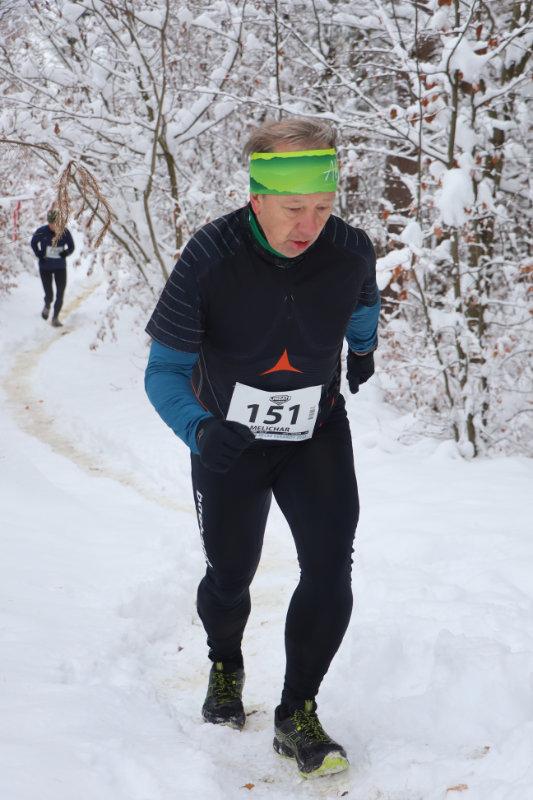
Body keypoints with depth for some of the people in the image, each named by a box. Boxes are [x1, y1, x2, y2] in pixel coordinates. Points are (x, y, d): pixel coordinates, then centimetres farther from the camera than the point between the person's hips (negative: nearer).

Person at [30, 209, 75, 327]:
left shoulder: (65, 232, -11)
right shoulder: (41, 231, -12)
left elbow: (71, 247, 3)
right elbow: (33, 243, 7)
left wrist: (65, 253, -17)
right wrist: (39, 255, -6)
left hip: (60, 267, 1)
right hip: (45, 267, -1)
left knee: (60, 295, 1)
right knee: (49, 294, -1)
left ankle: (55, 317, 19)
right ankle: (47, 305, 35)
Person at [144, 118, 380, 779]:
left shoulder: (350, 252, -20)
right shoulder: (211, 256, -28)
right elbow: (165, 371, -23)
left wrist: (363, 349, 27)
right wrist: (199, 429, -43)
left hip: (317, 433, 1)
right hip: (229, 439, -1)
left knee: (330, 568, -15)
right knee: (230, 574, 13)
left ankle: (297, 713, 1)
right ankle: (225, 664, 47)